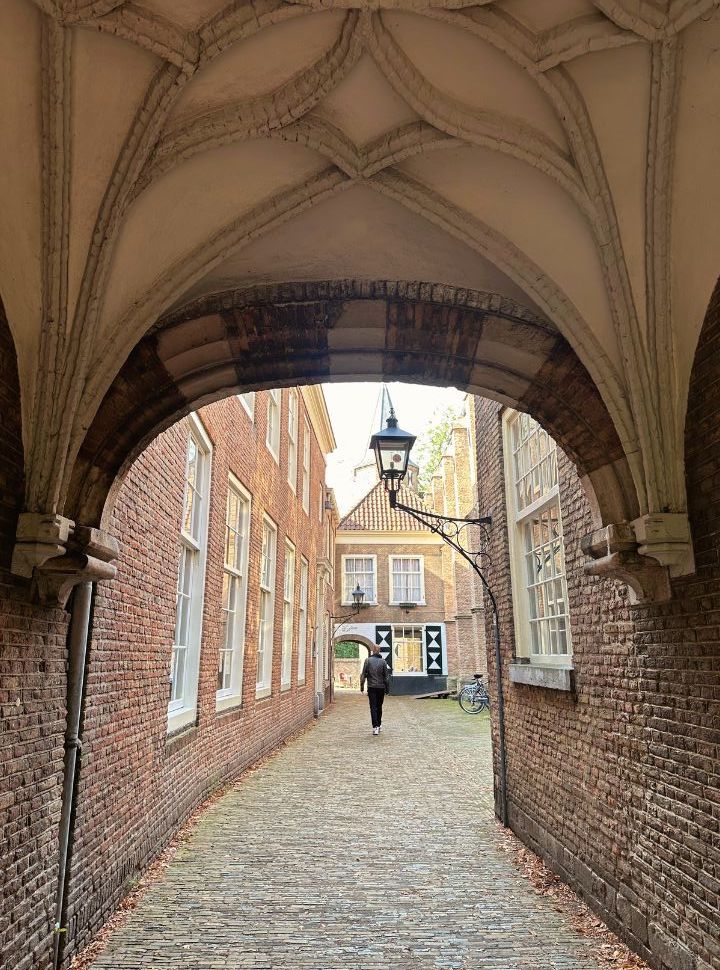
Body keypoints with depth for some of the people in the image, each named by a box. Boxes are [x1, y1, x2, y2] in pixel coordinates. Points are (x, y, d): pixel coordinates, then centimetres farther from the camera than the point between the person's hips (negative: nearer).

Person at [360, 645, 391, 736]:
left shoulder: (368, 660, -4)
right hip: (381, 687, 2)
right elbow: (386, 676, 1)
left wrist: (362, 686, 2)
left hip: (371, 687, -2)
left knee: (373, 707, -2)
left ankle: (375, 726, -13)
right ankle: (379, 725, 24)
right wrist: (387, 689, 8)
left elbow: (363, 675, -5)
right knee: (379, 707, 15)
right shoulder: (383, 661, -1)